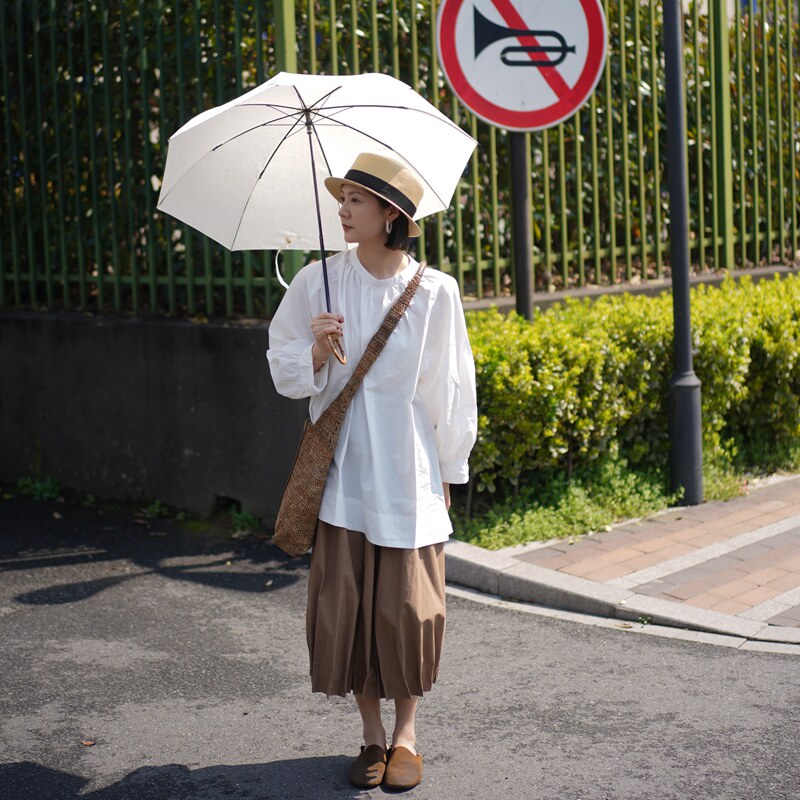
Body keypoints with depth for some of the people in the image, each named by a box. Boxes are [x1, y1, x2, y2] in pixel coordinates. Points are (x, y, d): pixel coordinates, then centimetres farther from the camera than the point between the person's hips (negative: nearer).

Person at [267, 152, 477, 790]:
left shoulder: (435, 293, -3)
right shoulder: (317, 283, 0)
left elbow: (452, 387, 4)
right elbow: (285, 371, 7)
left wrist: (449, 471, 7)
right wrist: (318, 350, -14)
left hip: (407, 472, -1)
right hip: (342, 470, 1)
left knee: (407, 606, 0)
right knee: (346, 602, 1)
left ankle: (406, 733, 17)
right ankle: (372, 734, 17)